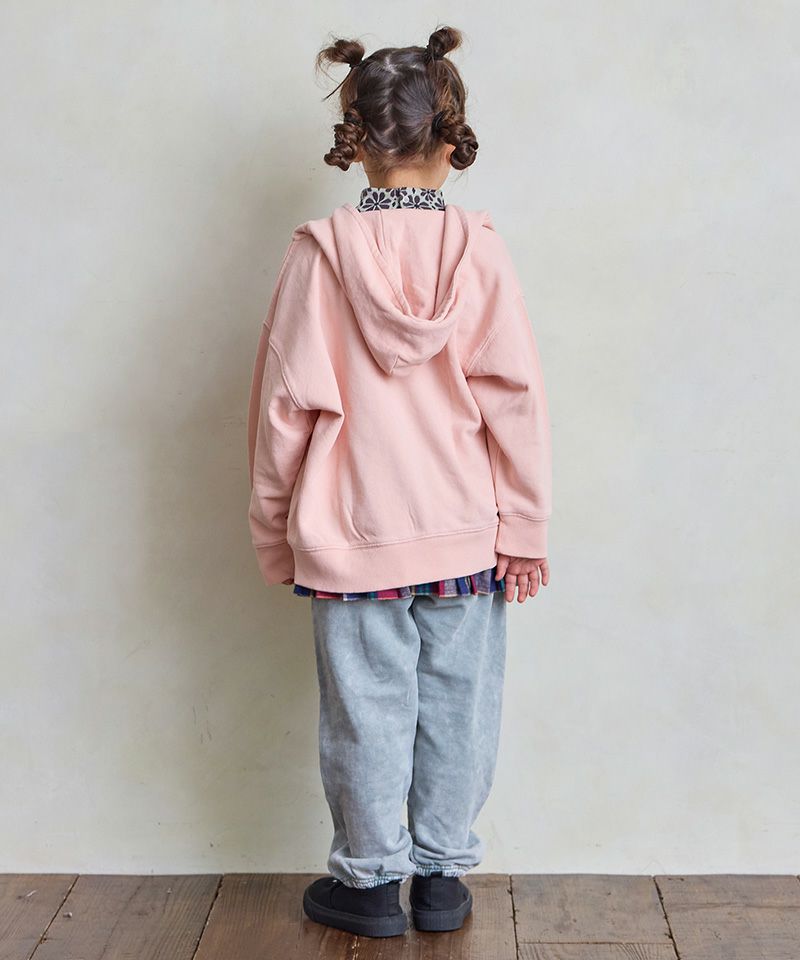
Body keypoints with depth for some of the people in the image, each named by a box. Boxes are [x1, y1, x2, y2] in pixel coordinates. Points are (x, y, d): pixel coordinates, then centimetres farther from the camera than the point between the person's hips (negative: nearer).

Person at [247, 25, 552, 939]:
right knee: (455, 709, 14)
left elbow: (284, 405, -4)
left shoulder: (319, 252, -8)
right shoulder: (480, 250, -7)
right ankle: (442, 874, 27)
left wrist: (276, 530, 7)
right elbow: (516, 401, -6)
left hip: (350, 536, -1)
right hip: (465, 532, 1)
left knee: (366, 711, 11)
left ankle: (371, 880, 26)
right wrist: (524, 531, 3)